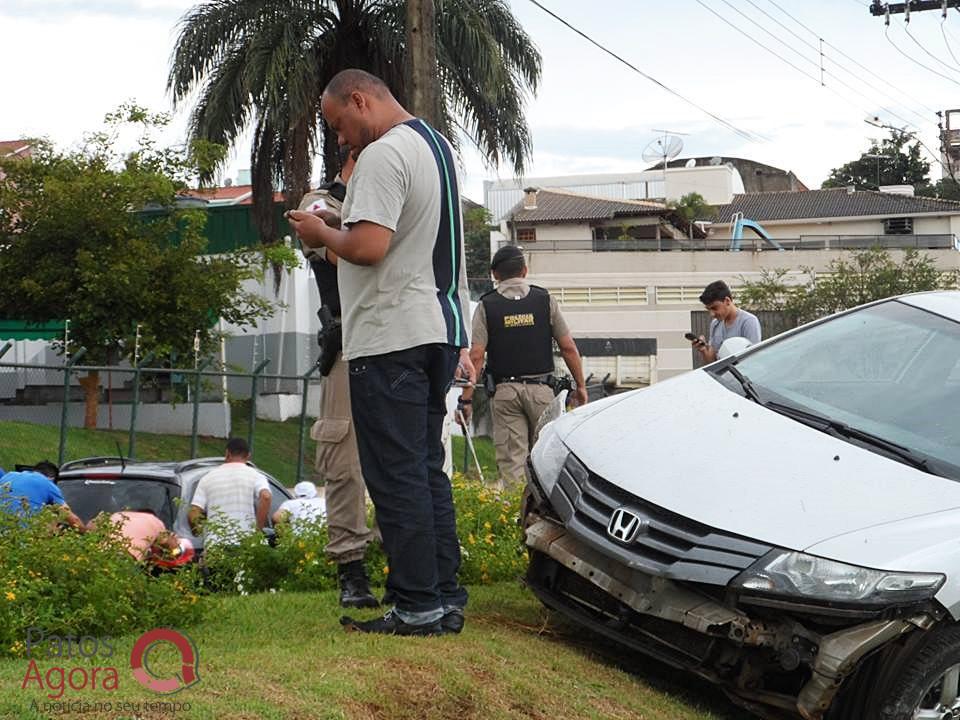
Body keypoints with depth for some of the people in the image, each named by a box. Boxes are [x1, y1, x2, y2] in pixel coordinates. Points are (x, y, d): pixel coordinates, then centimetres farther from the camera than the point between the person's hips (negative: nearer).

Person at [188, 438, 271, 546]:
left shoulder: (208, 477, 14)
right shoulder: (255, 476, 7)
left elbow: (193, 515, 6)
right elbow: (266, 496, -15)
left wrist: (198, 532, 26)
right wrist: (258, 530, -10)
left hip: (213, 545, 2)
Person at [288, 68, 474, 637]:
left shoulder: (384, 155, -14)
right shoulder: (439, 146, 18)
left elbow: (368, 247, -23)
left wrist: (321, 232, -7)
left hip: (392, 339, -10)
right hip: (442, 331, 10)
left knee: (396, 475, -6)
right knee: (428, 468, 13)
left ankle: (418, 606, -5)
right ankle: (447, 599, 15)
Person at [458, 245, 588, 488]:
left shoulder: (486, 306, 2)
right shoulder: (545, 300, 4)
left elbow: (476, 356, -6)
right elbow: (568, 348, 1)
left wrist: (466, 398, -5)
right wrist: (580, 386, 10)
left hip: (505, 390, 0)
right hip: (541, 388, 0)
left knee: (510, 462, 0)